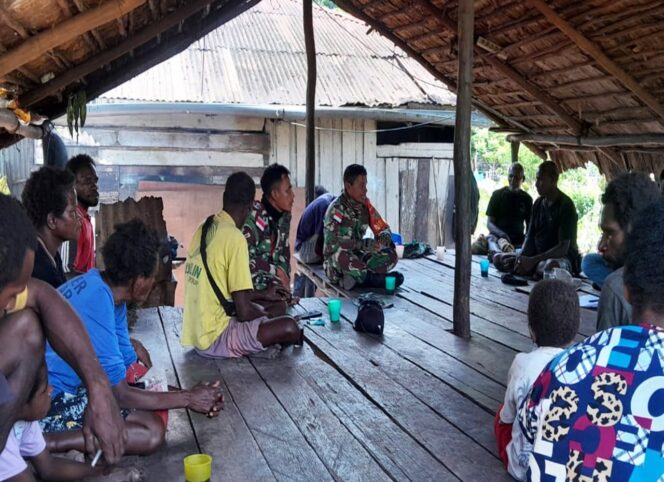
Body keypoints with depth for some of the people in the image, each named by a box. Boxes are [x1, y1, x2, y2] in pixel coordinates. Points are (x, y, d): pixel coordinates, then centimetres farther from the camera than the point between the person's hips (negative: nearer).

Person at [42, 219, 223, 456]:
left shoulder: (106, 289, 3)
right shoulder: (97, 300, -25)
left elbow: (128, 364, 9)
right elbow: (118, 393, -21)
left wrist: (192, 396, 0)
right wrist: (188, 399, -11)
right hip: (45, 400, -10)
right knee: (152, 432, -18)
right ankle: (42, 442, -16)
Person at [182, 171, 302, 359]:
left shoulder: (204, 229, 7)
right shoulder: (234, 237, -19)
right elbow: (244, 312, -19)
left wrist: (262, 295, 23)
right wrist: (268, 315, 1)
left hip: (197, 333, 9)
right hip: (214, 339, -9)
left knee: (277, 305, 20)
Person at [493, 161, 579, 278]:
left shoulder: (566, 205, -13)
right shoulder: (538, 203, 9)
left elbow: (563, 248, -19)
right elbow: (530, 237, 6)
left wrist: (532, 261, -26)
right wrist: (522, 258, -14)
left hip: (562, 258, -7)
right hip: (538, 255, 7)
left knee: (551, 266, -43)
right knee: (498, 258, -7)